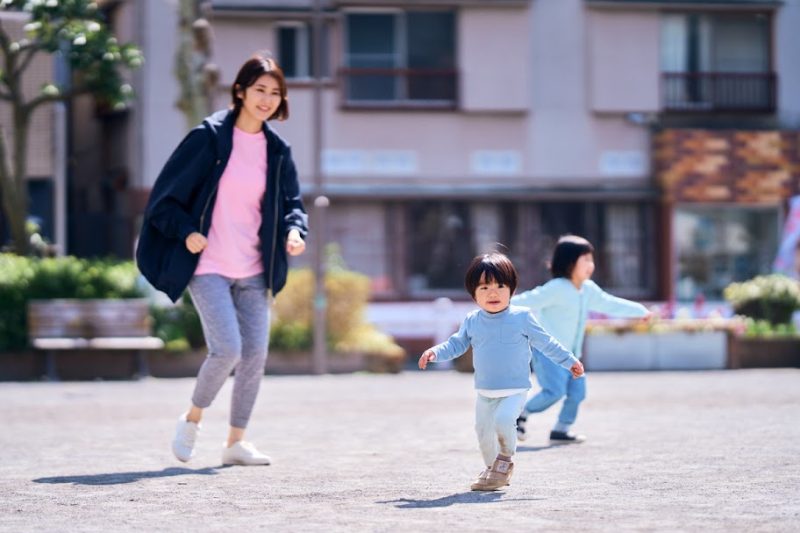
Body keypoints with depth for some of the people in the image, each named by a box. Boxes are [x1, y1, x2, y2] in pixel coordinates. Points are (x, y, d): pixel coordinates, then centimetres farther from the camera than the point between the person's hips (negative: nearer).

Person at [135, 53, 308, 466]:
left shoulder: (277, 151, 8)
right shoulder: (208, 137, -6)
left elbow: (291, 202, 14)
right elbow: (166, 196, -4)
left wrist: (294, 230, -8)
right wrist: (186, 230, -18)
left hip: (253, 272, 5)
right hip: (209, 266, -5)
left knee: (255, 354, 1)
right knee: (227, 349, -15)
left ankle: (236, 441, 14)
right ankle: (191, 420, 10)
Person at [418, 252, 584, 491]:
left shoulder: (521, 317, -6)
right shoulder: (472, 321, 2)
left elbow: (545, 343, 2)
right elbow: (457, 344, 12)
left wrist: (569, 361, 4)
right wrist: (435, 352, -4)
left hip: (515, 389, -4)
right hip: (485, 391, 4)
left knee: (503, 420, -27)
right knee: (483, 430, 9)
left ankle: (506, 457, -2)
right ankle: (493, 468, 33)